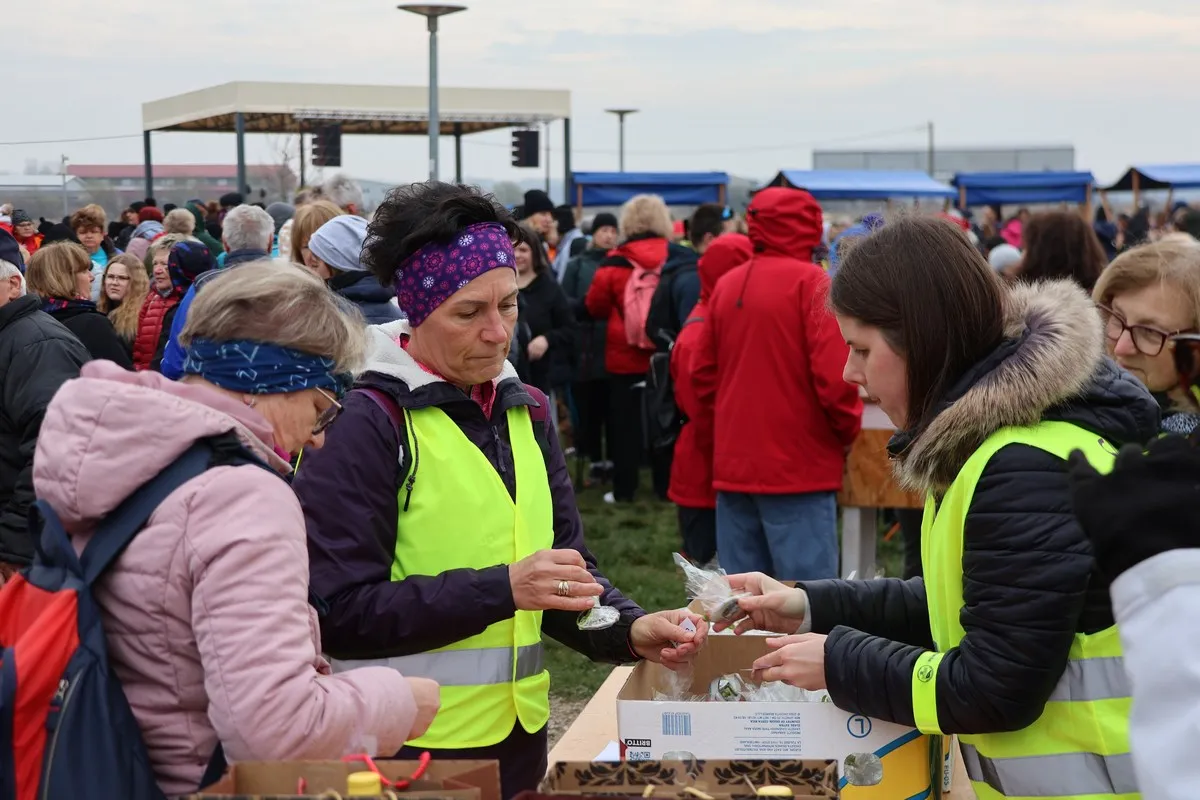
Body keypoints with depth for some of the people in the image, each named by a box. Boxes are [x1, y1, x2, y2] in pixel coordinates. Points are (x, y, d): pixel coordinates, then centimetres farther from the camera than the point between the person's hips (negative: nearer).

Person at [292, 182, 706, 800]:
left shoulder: (525, 411, 9)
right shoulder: (362, 423, -13)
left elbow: (566, 560, 11)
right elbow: (339, 609, -17)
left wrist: (630, 630, -8)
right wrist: (501, 589, -23)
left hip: (518, 736, 7)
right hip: (404, 748, -6)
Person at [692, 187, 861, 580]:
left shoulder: (726, 284, 9)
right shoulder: (811, 282, -9)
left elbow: (703, 374, 13)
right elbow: (833, 376, -16)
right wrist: (850, 430, 1)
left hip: (733, 464, 6)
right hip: (799, 467, -6)